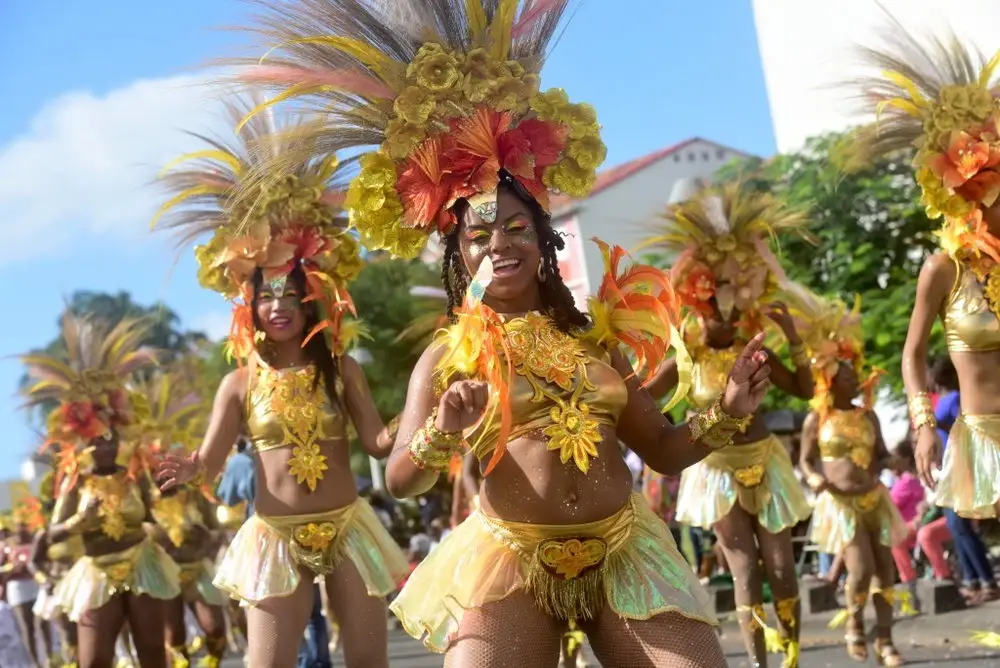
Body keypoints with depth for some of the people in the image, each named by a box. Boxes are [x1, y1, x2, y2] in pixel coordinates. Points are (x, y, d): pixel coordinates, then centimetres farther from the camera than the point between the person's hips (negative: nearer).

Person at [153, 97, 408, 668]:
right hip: (276, 536, 0)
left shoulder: (341, 370, 2)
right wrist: (190, 470, -26)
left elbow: (379, 442, -4)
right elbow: (211, 460, -2)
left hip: (348, 526, 1)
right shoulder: (241, 382, 1)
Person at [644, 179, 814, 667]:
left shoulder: (754, 346, -4)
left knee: (780, 566, 2)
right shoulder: (686, 357, -11)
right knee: (744, 571, -3)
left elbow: (803, 389, 2)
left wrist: (794, 341, -8)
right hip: (718, 469, -2)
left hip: (763, 462, 2)